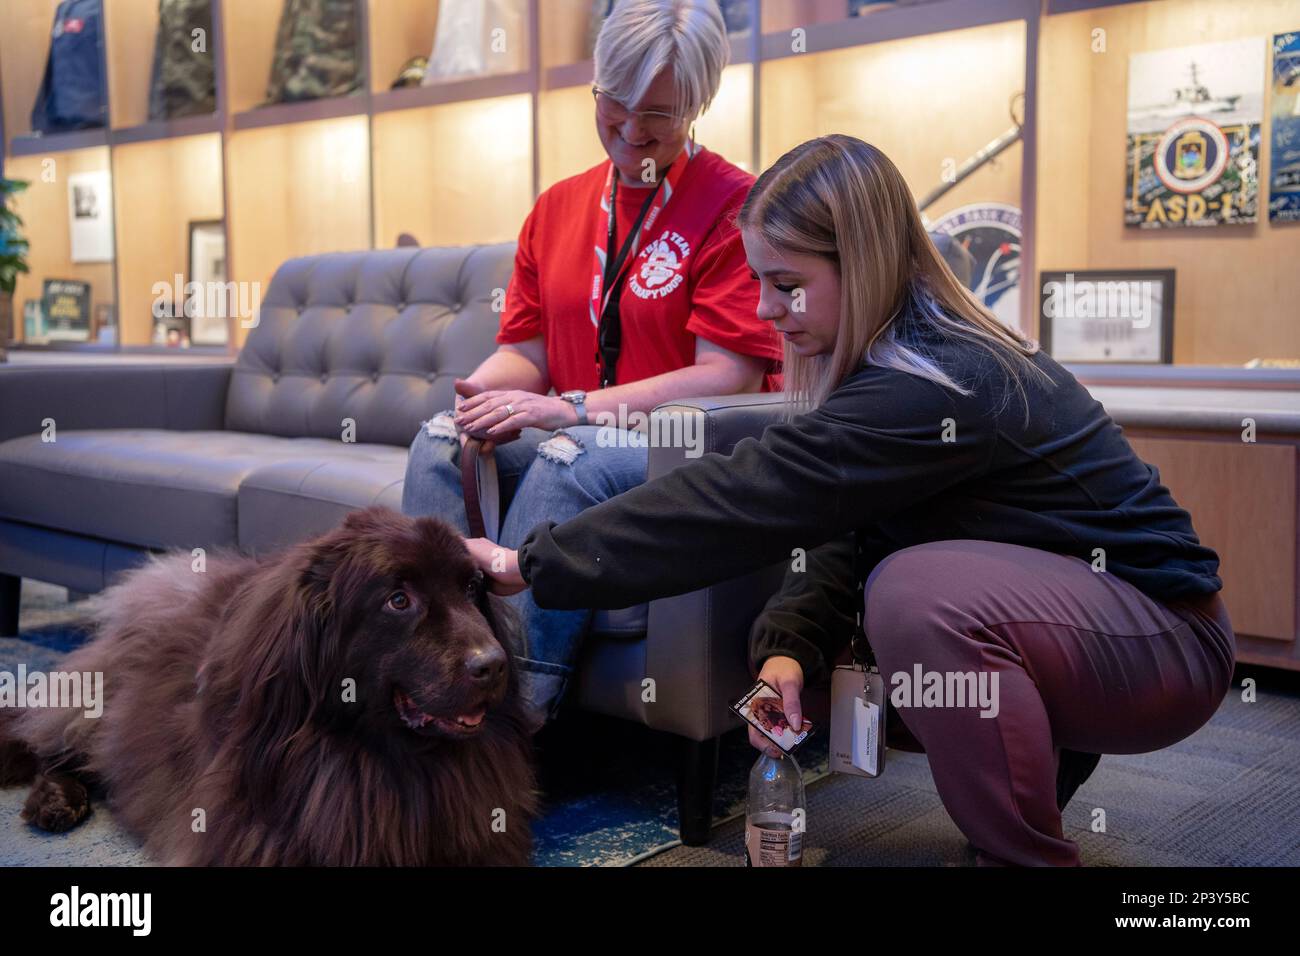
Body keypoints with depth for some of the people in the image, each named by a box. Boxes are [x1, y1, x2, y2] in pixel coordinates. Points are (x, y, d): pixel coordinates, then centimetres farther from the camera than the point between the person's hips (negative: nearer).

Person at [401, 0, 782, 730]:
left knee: (569, 461, -35)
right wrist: (485, 389, -13)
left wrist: (575, 408, -20)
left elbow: (728, 376, -14)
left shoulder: (733, 204, -6)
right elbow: (527, 348, 13)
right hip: (567, 435, 6)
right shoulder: (559, 207, 15)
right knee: (440, 440, -18)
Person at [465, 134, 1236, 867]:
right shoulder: (911, 359, 0)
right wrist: (789, 647, -21)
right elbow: (846, 531, -3)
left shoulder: (931, 389, -29)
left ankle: (1031, 853, -12)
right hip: (1049, 605, 9)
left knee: (918, 593, -32)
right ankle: (1043, 753, 21)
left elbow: (737, 499, -31)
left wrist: (529, 564, -26)